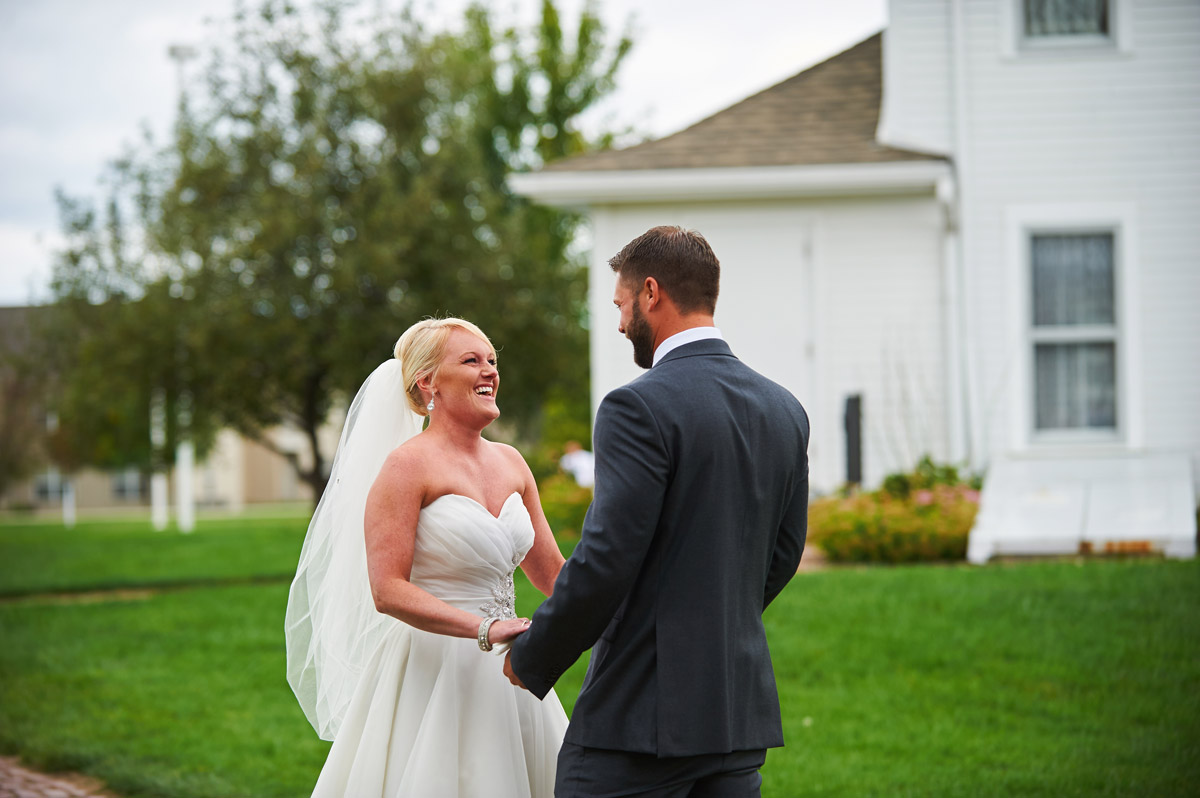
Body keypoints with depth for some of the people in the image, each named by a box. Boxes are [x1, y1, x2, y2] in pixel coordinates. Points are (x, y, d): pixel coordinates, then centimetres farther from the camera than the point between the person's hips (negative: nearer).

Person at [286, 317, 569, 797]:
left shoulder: (511, 464, 11)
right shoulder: (408, 465, -10)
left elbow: (552, 574, 17)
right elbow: (388, 591, -17)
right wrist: (484, 629, -25)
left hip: (501, 676, 7)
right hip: (430, 672, -7)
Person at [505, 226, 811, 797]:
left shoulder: (638, 408, -13)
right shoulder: (784, 411, 10)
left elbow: (605, 561, -17)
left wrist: (530, 660, -3)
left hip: (642, 710, -7)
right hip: (743, 707, 7)